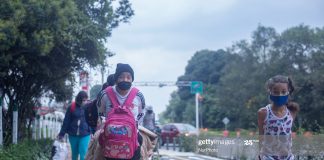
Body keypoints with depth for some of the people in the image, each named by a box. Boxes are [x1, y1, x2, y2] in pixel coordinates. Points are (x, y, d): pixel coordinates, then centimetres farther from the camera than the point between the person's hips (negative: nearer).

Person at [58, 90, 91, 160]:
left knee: (83, 154, -9)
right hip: (73, 135, 1)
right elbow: (66, 121, 2)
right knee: (74, 153, 15)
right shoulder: (72, 107, -2)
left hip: (85, 135, -1)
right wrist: (62, 133, 3)